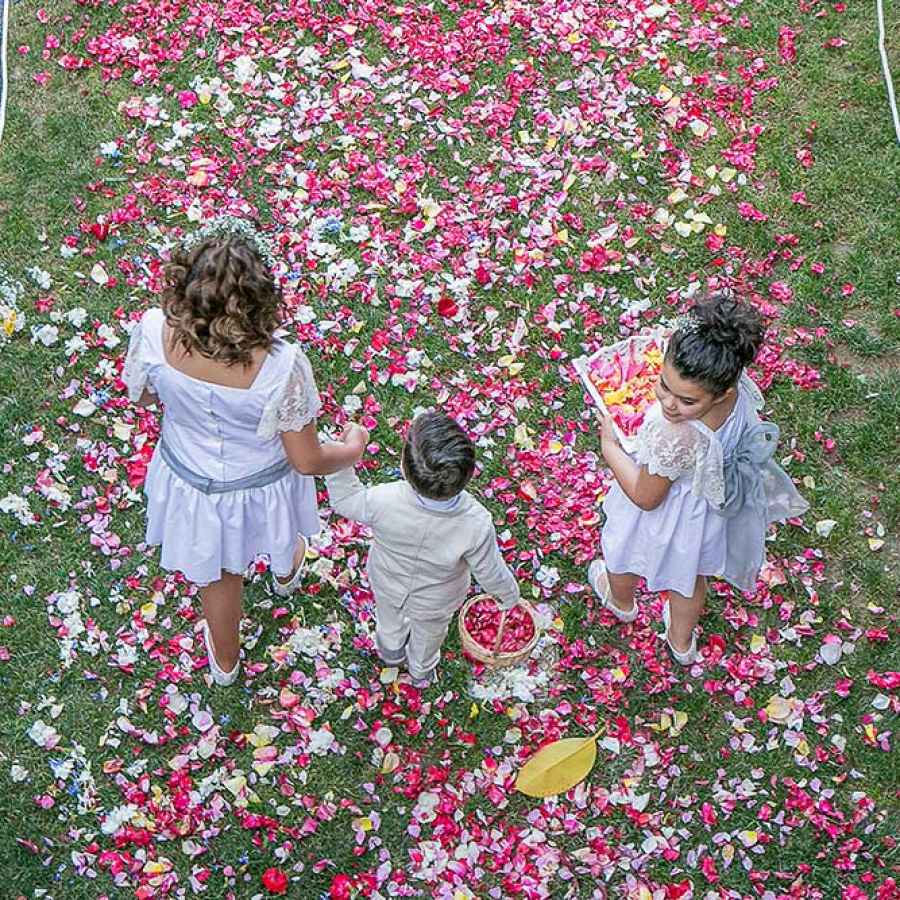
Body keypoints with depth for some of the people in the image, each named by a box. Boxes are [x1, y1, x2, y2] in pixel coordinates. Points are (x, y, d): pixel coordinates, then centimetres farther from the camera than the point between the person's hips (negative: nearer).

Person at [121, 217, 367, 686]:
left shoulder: (153, 332, -32)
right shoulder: (281, 366, -40)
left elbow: (140, 394, -8)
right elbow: (307, 462, -25)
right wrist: (352, 448, -4)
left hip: (190, 483, 2)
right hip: (260, 487, -1)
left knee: (218, 574, 32)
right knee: (279, 533, 38)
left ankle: (224, 662, 61)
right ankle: (286, 573, 76)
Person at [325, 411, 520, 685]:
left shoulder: (384, 503, -44)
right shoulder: (476, 525, -43)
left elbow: (344, 501, -20)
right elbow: (491, 574, -23)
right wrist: (510, 594, -2)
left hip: (388, 585, 0)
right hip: (436, 601, 0)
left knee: (390, 621, 38)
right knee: (428, 634, 36)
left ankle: (391, 652, 72)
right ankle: (421, 671, 69)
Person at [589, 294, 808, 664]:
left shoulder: (673, 439, -48)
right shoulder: (738, 387, -30)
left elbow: (645, 497, -28)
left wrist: (609, 446, -18)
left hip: (664, 519, -5)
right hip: (706, 509, 5)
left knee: (623, 554, 33)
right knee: (691, 575, 34)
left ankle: (621, 603, 67)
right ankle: (682, 642, 62)